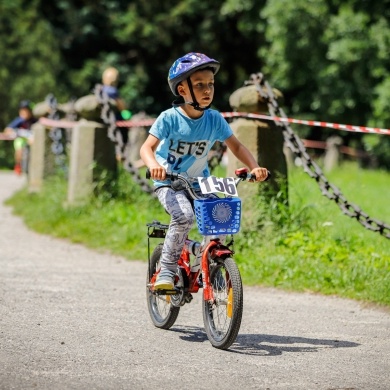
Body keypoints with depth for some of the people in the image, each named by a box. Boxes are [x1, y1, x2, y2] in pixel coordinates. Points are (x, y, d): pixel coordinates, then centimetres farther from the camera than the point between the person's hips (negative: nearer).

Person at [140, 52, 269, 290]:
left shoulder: (214, 119, -4)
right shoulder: (170, 118, -14)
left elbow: (236, 146, 1)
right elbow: (147, 147, -20)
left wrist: (254, 167, -16)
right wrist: (153, 165, -43)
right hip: (169, 183, -4)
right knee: (185, 216, -32)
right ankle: (166, 272, -20)